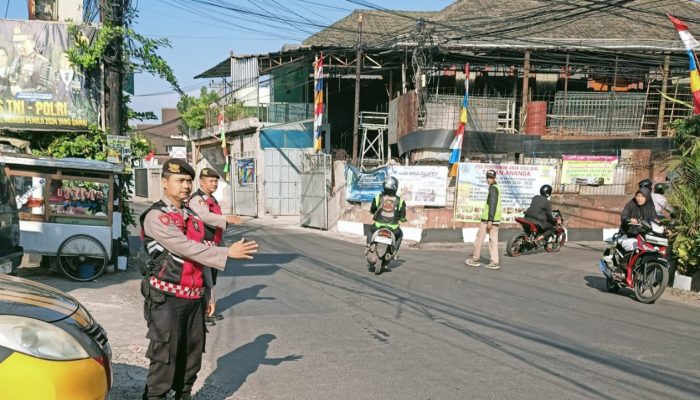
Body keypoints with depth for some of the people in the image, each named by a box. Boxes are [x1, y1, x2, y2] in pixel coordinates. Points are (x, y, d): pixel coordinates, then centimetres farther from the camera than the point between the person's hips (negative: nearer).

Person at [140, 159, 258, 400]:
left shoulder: (192, 217, 15)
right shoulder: (156, 216, -9)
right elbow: (186, 248, -20)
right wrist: (228, 253, -22)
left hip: (193, 298, 7)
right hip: (166, 299, -7)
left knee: (191, 356, 12)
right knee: (164, 359, -4)